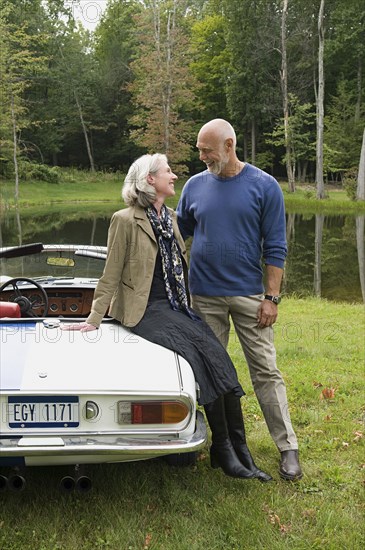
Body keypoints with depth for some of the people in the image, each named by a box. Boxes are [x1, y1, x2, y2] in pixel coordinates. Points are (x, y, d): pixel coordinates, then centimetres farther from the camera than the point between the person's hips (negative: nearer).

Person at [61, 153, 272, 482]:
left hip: (178, 306, 6)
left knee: (219, 358, -15)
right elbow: (111, 275, -2)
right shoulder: (126, 220, -5)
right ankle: (223, 449, -13)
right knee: (202, 354, -24)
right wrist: (94, 320, -3)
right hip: (146, 310, -6)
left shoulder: (172, 218, 15)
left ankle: (240, 451, -11)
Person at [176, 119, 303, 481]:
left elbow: (275, 246, -5)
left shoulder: (264, 186, -5)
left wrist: (272, 297, -9)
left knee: (265, 370, 0)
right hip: (205, 297, 3)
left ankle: (288, 448, 9)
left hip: (249, 295, -3)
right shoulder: (195, 186, 4)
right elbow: (179, 232, 14)